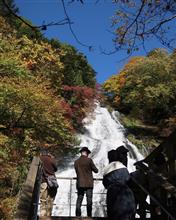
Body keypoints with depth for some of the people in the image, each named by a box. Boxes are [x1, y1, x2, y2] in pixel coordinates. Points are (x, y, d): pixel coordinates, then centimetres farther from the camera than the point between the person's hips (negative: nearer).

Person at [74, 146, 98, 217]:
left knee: (79, 200, 6)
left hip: (80, 183, 3)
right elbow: (96, 170, -1)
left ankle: (77, 215, 4)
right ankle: (89, 215, 3)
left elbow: (77, 172, 12)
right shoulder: (89, 160, -8)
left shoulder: (76, 162, 4)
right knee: (89, 200, 3)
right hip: (89, 184, -3)